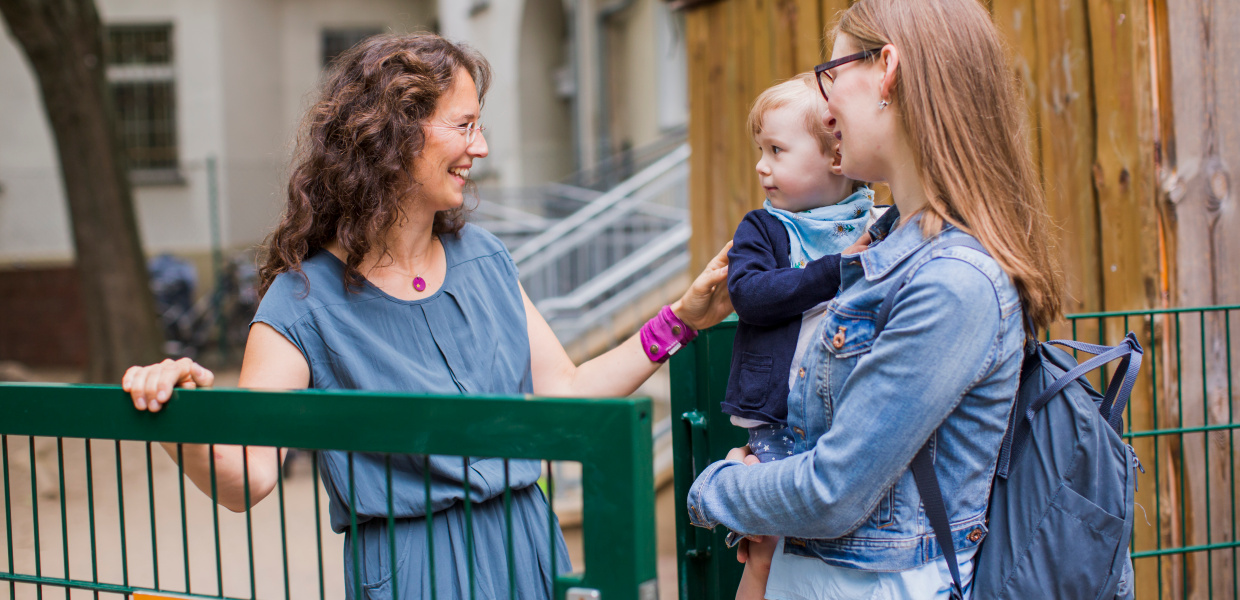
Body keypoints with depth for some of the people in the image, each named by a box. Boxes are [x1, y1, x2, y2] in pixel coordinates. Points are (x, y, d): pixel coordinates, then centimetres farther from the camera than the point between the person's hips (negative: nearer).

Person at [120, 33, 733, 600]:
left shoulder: (483, 257, 6)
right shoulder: (304, 300, -12)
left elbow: (563, 392, 7)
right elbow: (247, 479, -18)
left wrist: (683, 318, 5)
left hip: (524, 546, 6)